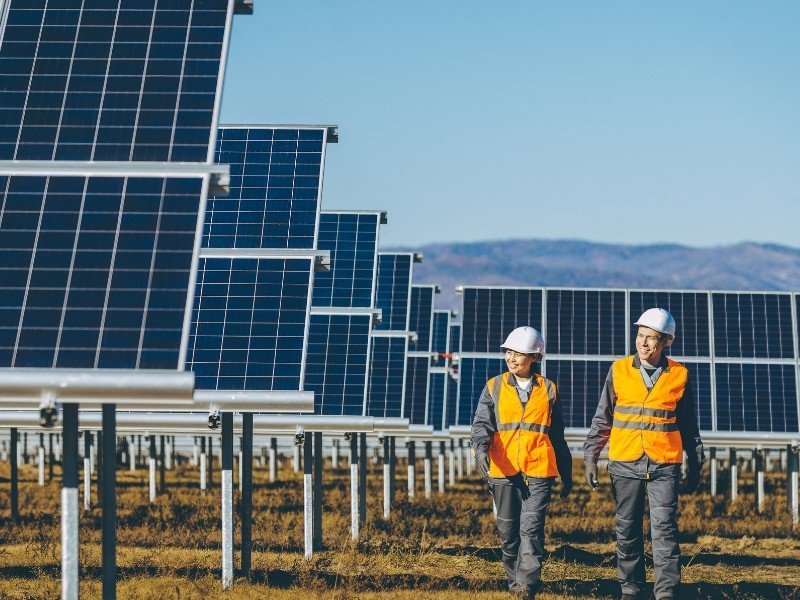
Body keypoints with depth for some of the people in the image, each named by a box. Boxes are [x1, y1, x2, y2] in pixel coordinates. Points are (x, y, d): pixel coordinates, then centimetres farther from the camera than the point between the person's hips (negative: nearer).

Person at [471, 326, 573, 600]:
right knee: (508, 531, 6)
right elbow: (482, 422, 0)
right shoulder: (494, 387, 10)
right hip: (503, 469, 2)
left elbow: (557, 437, 17)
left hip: (538, 470, -1)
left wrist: (567, 475, 19)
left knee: (531, 528, -13)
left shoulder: (548, 390, 10)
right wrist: (481, 447, -22)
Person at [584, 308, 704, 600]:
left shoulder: (679, 376, 4)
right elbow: (602, 419, 8)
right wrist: (590, 457, 4)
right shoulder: (619, 371, 4)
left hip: (664, 466, -1)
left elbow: (689, 426, 12)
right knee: (627, 532, 6)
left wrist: (695, 466, 14)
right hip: (625, 465, 1)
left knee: (664, 531, -8)